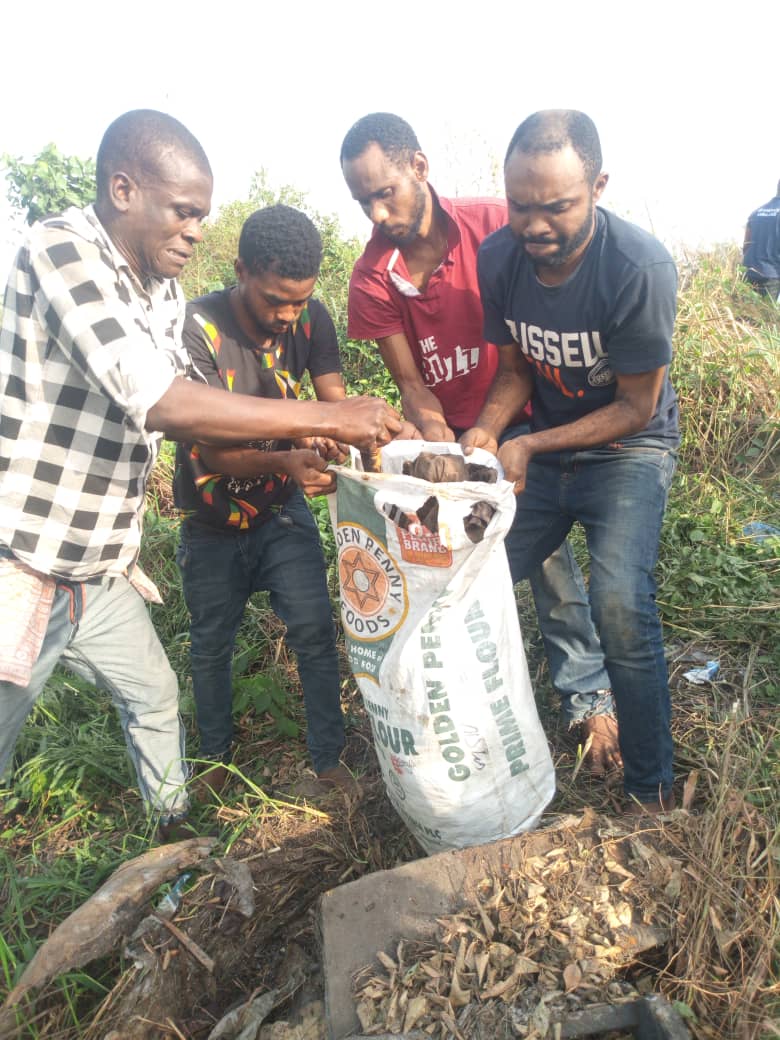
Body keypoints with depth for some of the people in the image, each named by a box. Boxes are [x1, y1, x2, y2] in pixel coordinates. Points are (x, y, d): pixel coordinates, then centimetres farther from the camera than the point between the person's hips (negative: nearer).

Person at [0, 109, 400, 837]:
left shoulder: (163, 295, 5)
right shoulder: (61, 250, -20)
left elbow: (196, 417, 10)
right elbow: (161, 402, -31)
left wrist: (294, 454, -6)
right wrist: (329, 416, -27)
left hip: (98, 572, 8)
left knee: (154, 697, 21)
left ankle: (177, 832, 44)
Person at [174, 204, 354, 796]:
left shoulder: (311, 319, -11)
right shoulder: (198, 327, -25)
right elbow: (213, 451, -28)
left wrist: (337, 441, -41)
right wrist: (284, 461, -47)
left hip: (282, 510, 2)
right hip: (213, 521, -1)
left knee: (315, 631, -4)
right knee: (212, 646, 14)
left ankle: (329, 760, 16)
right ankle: (217, 759, 38)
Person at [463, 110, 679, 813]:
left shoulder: (640, 268, -25)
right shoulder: (497, 258, -10)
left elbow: (636, 408, -17)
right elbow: (514, 369, 2)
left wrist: (531, 445, -23)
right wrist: (486, 430, -17)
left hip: (628, 450, -5)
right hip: (541, 448, 5)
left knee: (621, 607, -22)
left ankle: (652, 789, 2)